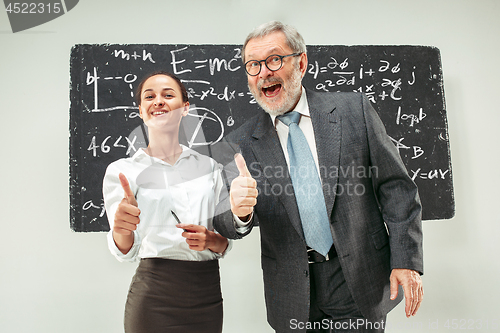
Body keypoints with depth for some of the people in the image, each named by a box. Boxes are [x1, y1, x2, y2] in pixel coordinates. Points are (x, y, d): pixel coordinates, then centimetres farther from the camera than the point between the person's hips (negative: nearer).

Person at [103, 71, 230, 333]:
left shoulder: (208, 166, 5)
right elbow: (126, 251, -12)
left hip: (207, 297, 3)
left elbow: (225, 244, 8)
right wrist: (122, 230, -34)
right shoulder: (122, 170, -2)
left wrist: (211, 240, -14)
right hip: (154, 299, -3)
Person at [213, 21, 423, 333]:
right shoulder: (241, 143, -1)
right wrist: (238, 210, -27)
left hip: (359, 282, -1)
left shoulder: (353, 109, -4)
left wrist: (406, 260, -7)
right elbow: (225, 222, -4)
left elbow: (396, 188, -3)